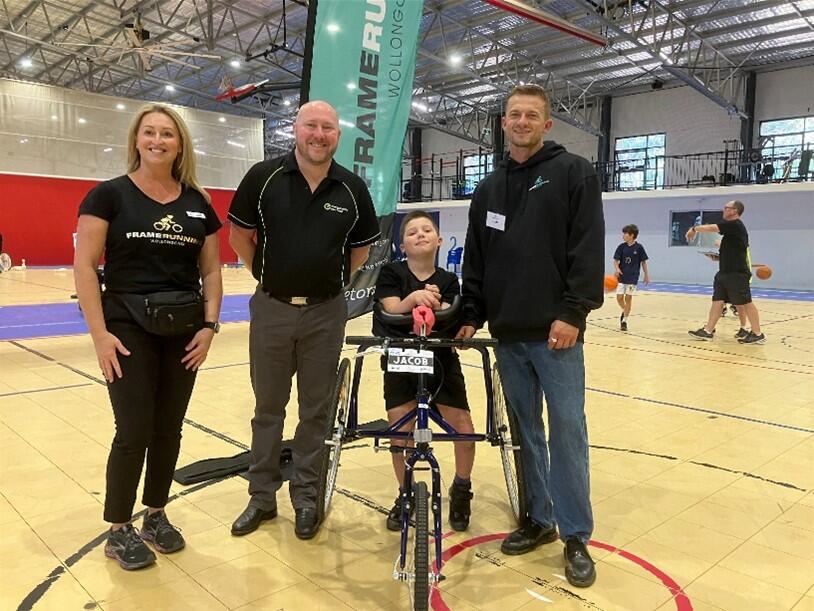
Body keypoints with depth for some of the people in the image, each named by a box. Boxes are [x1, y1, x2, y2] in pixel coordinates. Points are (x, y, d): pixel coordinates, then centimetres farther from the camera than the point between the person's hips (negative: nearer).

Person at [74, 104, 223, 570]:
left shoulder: (198, 203, 7)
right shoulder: (109, 194, -4)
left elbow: (211, 270, 9)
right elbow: (84, 266, -7)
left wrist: (209, 325, -2)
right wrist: (100, 333, -14)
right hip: (128, 329, -3)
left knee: (169, 428, 11)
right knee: (134, 431, -2)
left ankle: (156, 516, 30)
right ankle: (119, 531, 18)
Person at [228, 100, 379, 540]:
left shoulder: (352, 188, -1)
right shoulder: (264, 177, -5)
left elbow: (361, 247, 11)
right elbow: (240, 235, 4)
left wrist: (332, 279, 6)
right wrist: (267, 274, 5)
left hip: (326, 312, 1)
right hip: (271, 308, 0)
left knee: (316, 409, 9)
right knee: (268, 407, 12)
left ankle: (306, 496, 25)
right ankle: (262, 496, 26)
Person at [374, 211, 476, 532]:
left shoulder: (448, 281, -3)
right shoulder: (391, 273, -6)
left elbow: (445, 319, -17)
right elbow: (393, 312, -19)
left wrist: (434, 306, -39)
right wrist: (413, 299, -38)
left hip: (441, 362, 1)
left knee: (465, 431, -4)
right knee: (399, 435, -2)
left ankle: (461, 490, 24)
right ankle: (405, 495, 24)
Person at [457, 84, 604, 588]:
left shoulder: (574, 173, 0)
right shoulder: (489, 189, 16)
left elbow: (589, 248, -8)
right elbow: (476, 260, 16)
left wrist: (574, 311, -16)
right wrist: (473, 315, 10)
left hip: (556, 330, -5)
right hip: (508, 333, 5)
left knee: (567, 429, -2)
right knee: (526, 430, 12)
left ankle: (576, 536, 12)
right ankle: (539, 519, 26)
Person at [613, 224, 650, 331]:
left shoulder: (639, 247, -5)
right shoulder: (621, 247, 0)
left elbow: (643, 262, 2)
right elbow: (616, 260, 1)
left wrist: (646, 275, 3)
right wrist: (617, 269, -19)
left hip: (633, 277, -2)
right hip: (622, 276, 2)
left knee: (628, 298, -2)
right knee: (619, 297, -1)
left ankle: (624, 321, 7)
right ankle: (625, 311, 30)